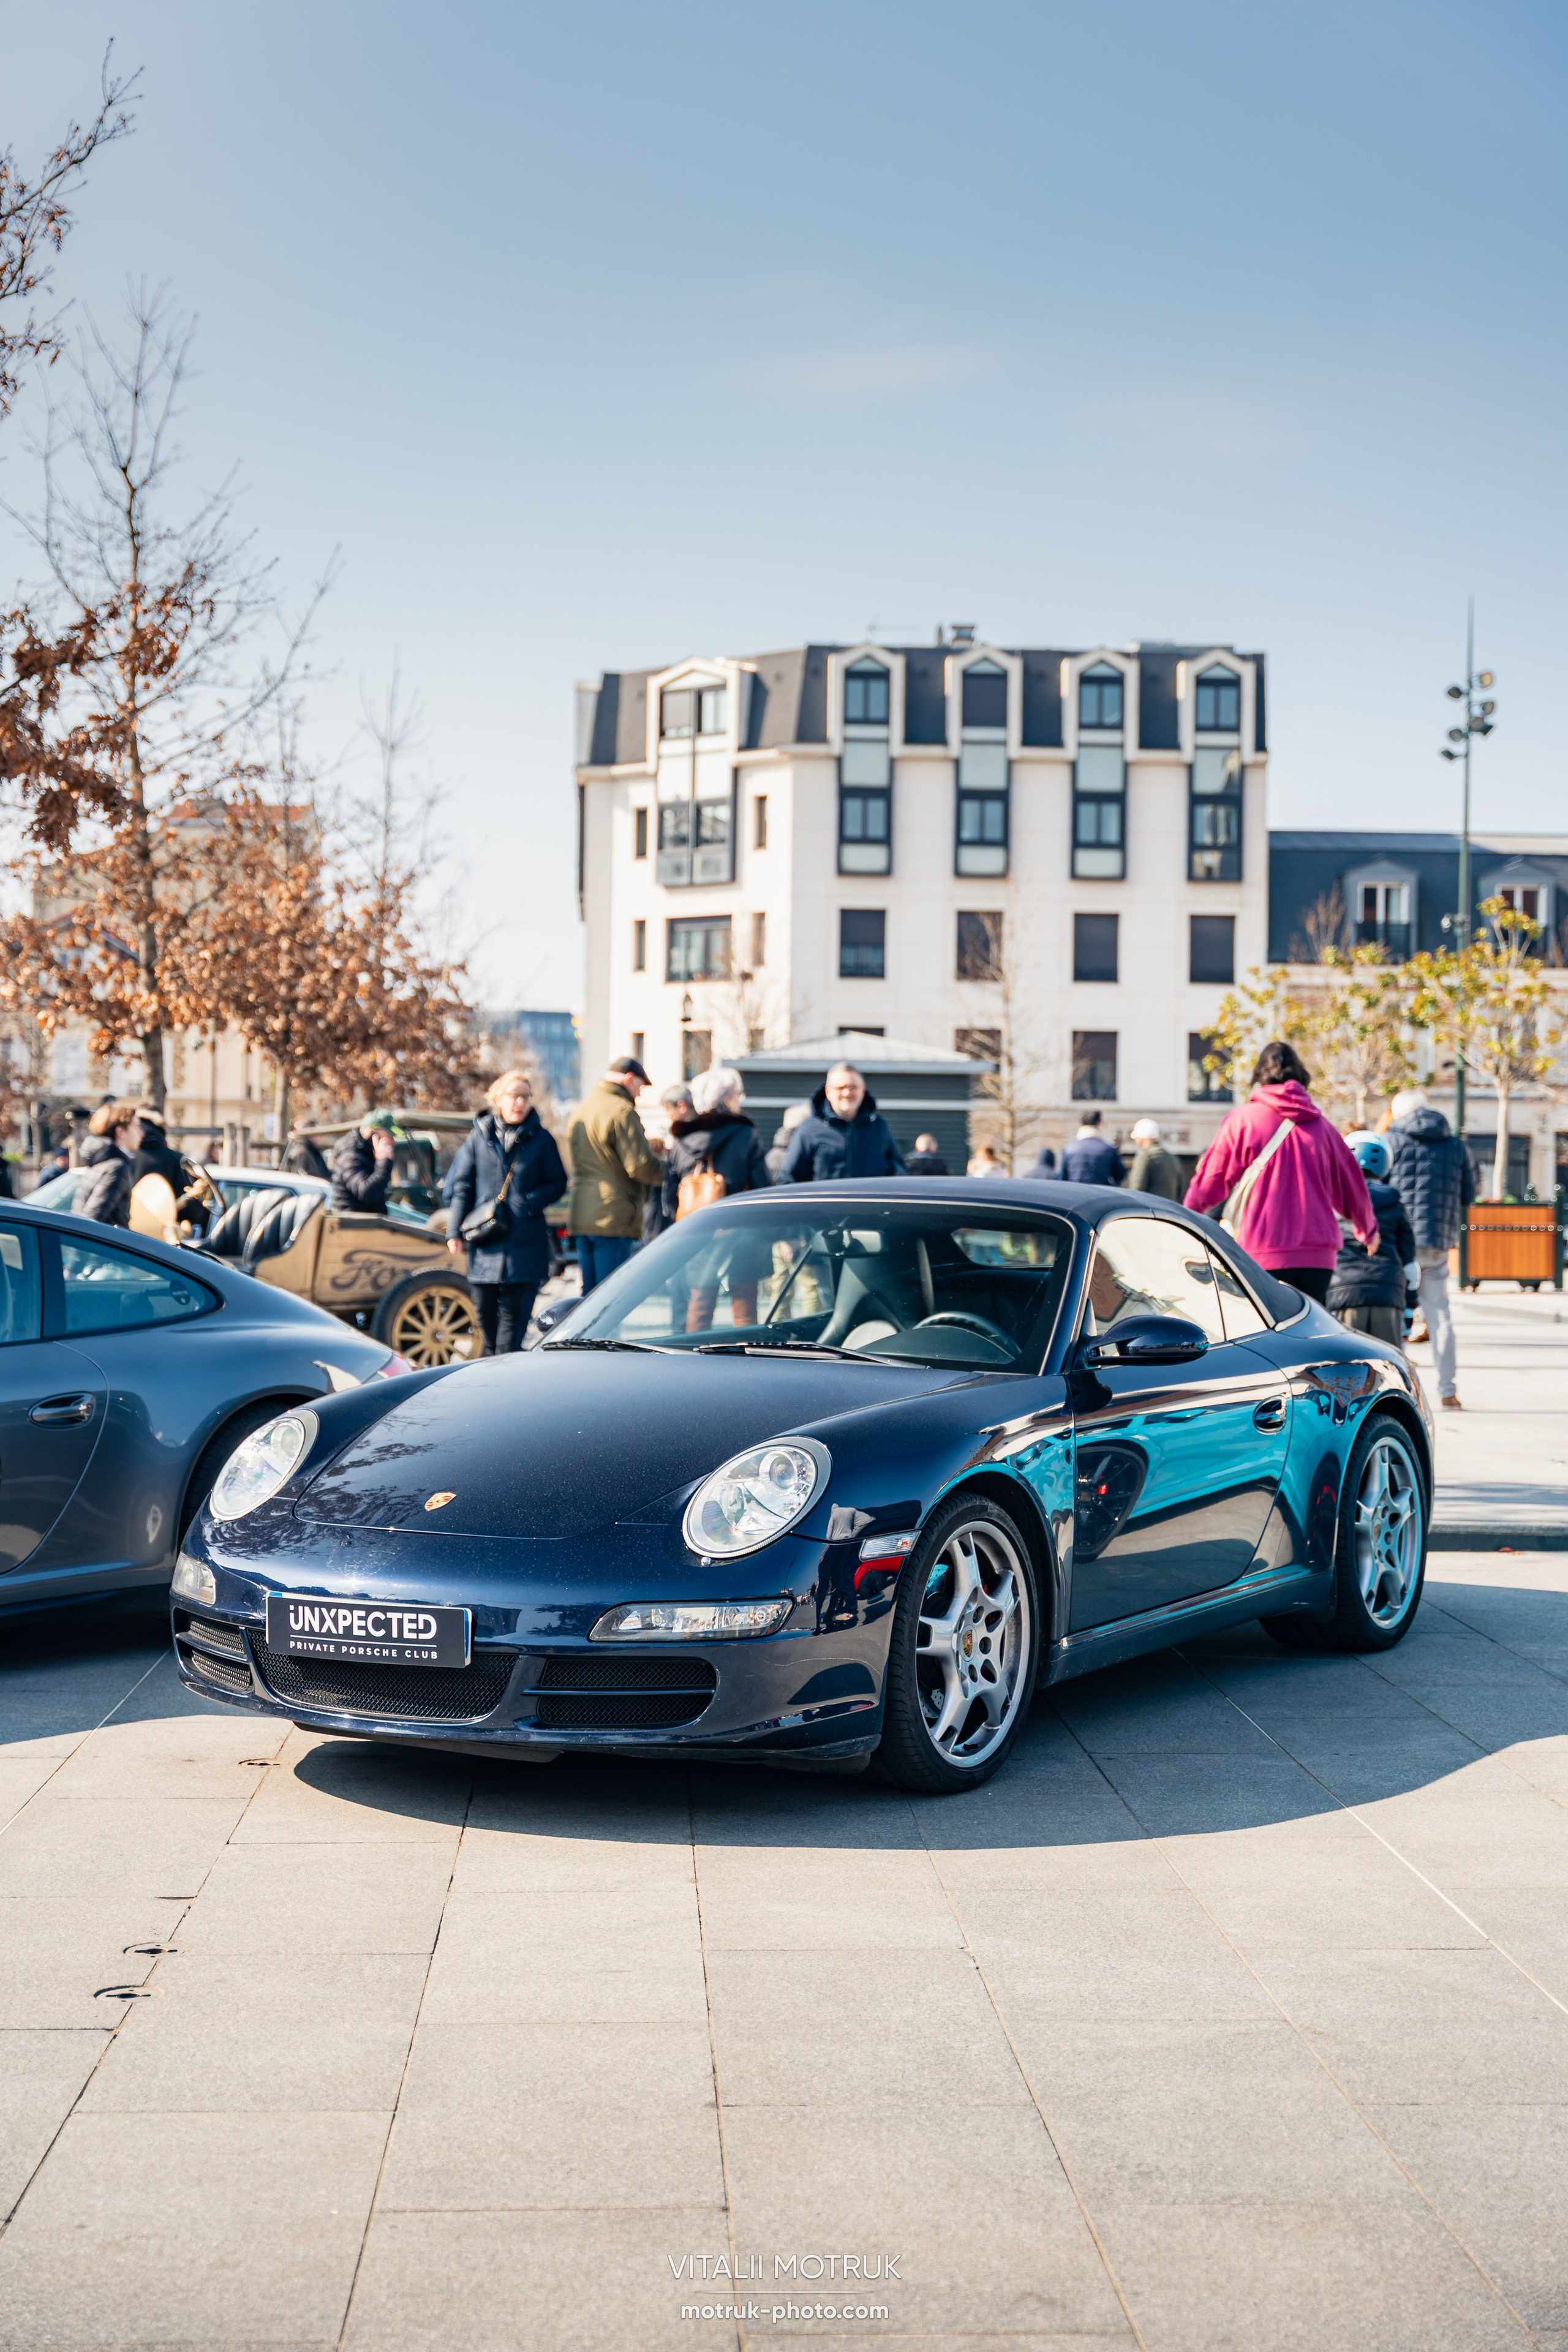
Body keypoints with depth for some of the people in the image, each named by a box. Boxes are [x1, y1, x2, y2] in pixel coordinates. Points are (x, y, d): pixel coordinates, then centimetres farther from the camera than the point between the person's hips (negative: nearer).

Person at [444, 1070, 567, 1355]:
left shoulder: (541, 1139, 3)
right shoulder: (479, 1136, 6)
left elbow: (558, 1182, 7)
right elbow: (460, 1186, 8)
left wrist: (531, 1203, -11)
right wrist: (454, 1232, 0)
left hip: (525, 1245, -2)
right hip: (485, 1244, 2)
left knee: (514, 1312, -4)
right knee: (485, 1311, 7)